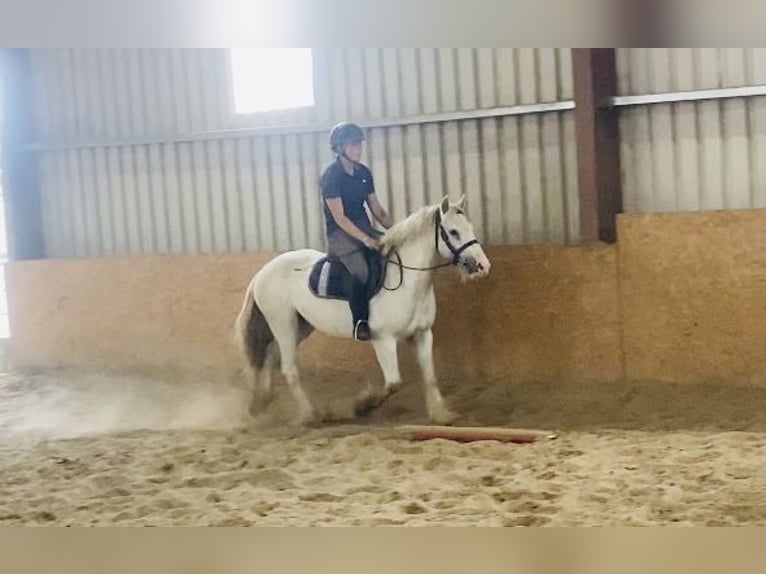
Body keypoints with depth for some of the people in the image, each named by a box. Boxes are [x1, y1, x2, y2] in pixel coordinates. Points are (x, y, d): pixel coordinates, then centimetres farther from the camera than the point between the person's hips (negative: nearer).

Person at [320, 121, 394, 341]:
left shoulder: (364, 172, 9)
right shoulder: (331, 175, -12)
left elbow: (377, 209, 14)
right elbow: (339, 217, -18)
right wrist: (365, 239, -27)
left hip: (364, 228, 7)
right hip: (340, 233, -7)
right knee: (361, 271, -34)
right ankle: (361, 323, -26)